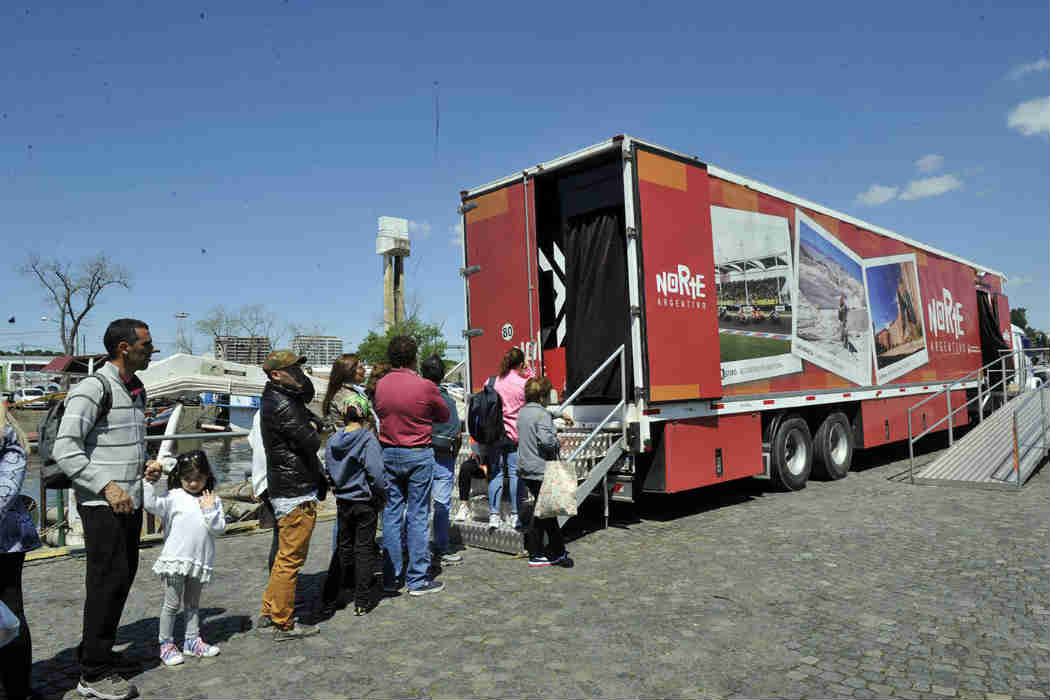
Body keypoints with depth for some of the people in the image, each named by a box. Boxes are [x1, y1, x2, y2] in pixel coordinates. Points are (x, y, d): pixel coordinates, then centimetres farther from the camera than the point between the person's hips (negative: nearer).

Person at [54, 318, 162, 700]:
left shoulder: (136, 390, 12)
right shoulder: (91, 389, -15)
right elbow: (65, 450, -18)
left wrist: (146, 462, 10)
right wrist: (107, 486, -22)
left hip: (131, 503, 9)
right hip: (103, 506, -8)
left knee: (123, 578, 16)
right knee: (107, 582, -2)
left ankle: (98, 651, 33)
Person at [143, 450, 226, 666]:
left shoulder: (213, 500, 4)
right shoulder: (173, 496, -4)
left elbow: (220, 527, -1)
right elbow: (152, 505, -18)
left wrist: (209, 510, -14)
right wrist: (151, 482, -23)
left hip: (200, 560, 4)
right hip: (176, 558, -4)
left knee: (193, 603, 17)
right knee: (172, 603, 4)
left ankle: (192, 641, 28)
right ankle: (166, 644, 18)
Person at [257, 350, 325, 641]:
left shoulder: (276, 398, 14)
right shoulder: (282, 405, -18)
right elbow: (312, 442, -19)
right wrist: (312, 430, -1)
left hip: (286, 489, 11)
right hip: (296, 493, -11)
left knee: (285, 555, 20)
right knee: (291, 558, 0)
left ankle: (269, 614, 30)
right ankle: (284, 624, 10)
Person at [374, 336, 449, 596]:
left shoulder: (380, 385, -1)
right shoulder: (425, 386, -13)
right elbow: (444, 416, 0)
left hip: (388, 453, 4)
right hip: (418, 455, -4)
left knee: (391, 514, 11)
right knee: (417, 516, 2)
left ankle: (391, 577, 18)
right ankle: (417, 579, 9)